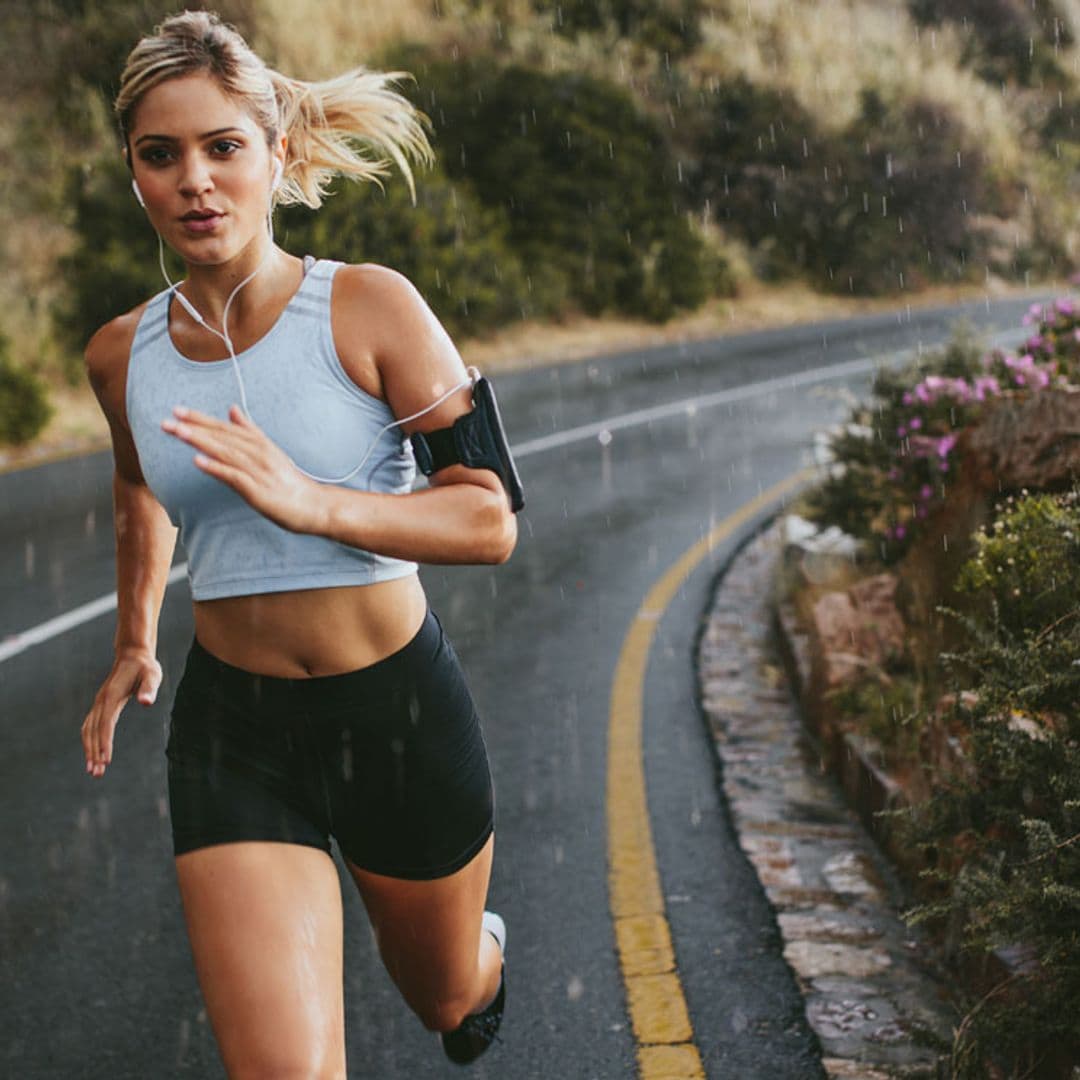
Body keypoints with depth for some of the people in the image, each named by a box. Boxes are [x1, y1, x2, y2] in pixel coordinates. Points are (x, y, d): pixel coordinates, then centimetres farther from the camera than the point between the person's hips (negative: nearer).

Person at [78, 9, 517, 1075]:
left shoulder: (369, 308, -13)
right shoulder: (122, 355, -1)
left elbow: (489, 521, -17)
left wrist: (311, 504, -30)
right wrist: (134, 640, 26)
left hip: (401, 710, -1)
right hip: (231, 731, 2)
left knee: (447, 995, 25)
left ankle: (485, 947, 61)